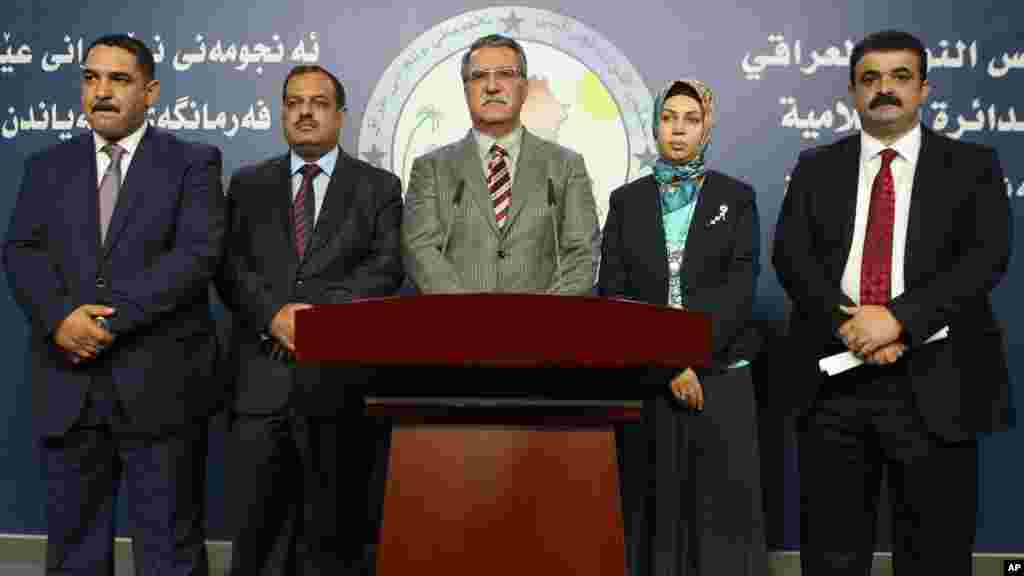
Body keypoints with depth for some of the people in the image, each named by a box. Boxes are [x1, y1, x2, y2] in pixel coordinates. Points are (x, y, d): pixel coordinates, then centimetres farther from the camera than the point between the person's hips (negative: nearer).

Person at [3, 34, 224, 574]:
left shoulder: (193, 162, 2)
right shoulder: (47, 166, 14)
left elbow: (196, 255, -11)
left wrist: (111, 318, -17)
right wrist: (61, 317, -16)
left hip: (158, 386, -3)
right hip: (67, 387, 4)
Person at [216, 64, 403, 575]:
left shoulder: (378, 187, 9)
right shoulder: (248, 184, 16)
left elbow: (385, 266, -3)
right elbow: (230, 264, 5)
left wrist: (320, 313, -15)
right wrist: (273, 314, -12)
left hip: (339, 378, -1)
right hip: (261, 378, 2)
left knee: (333, 531, 5)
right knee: (256, 526, 3)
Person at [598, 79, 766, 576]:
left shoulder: (736, 198, 6)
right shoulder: (626, 201, 9)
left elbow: (739, 289, -3)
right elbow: (612, 293, 1)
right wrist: (665, 363, -9)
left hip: (718, 378, -1)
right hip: (643, 382, 1)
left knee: (720, 509, 0)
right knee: (651, 507, 4)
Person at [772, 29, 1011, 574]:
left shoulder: (971, 165, 7)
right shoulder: (815, 168, 12)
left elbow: (988, 256, -7)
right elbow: (789, 255, 0)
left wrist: (898, 317, -18)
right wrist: (849, 323, -15)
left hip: (933, 384, -1)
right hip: (834, 380, 1)